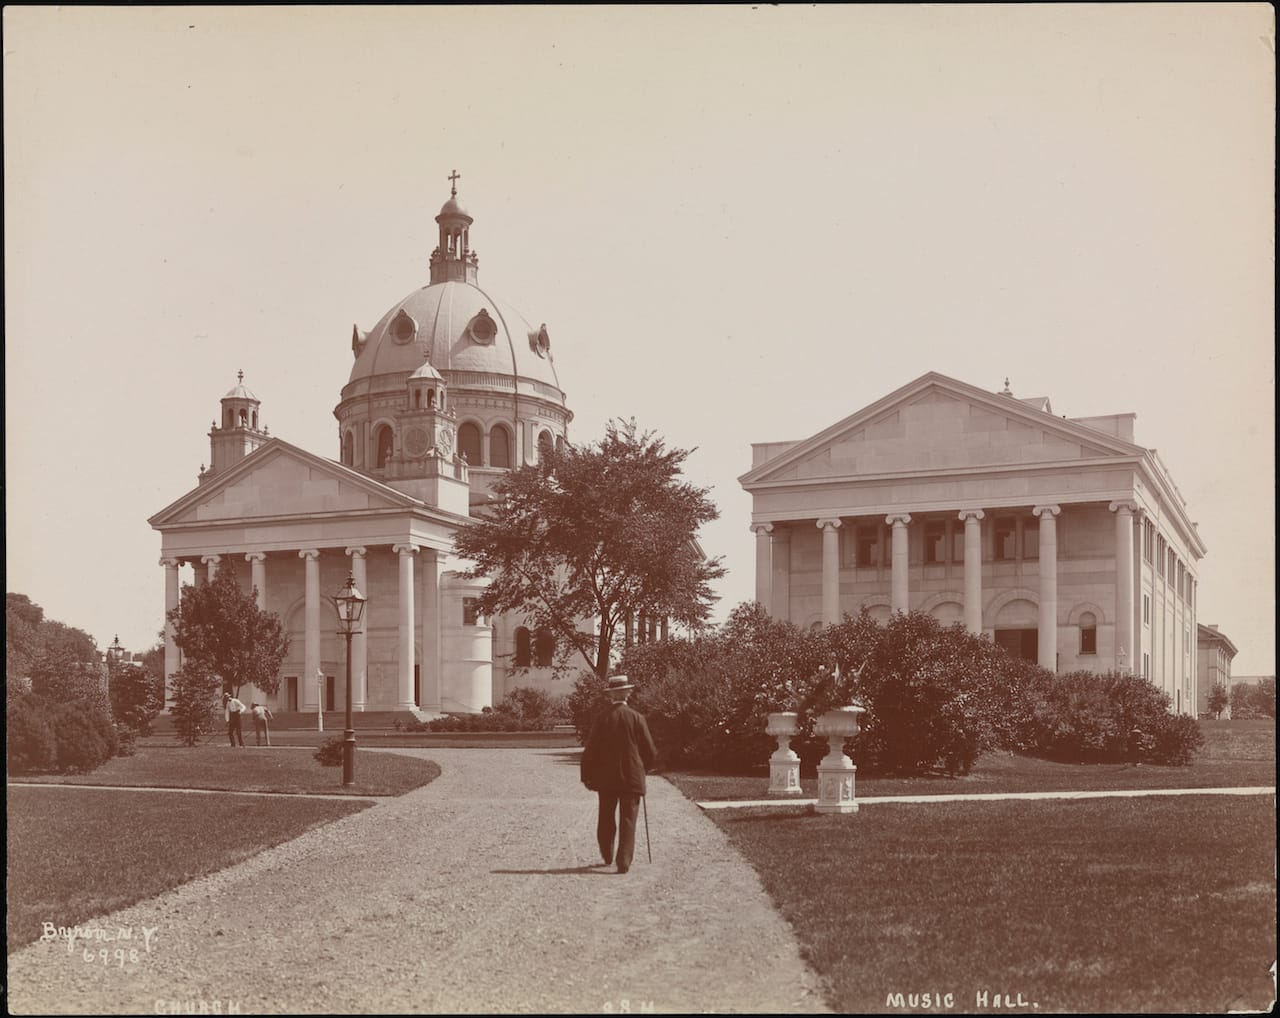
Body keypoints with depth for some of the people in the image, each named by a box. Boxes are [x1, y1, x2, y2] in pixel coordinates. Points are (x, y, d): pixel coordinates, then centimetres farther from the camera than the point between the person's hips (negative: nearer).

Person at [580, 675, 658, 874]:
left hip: (605, 777, 2)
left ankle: (607, 856, 30)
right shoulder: (637, 718, -7)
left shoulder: (602, 719, -5)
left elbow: (589, 751, -4)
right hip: (632, 776, -1)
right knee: (628, 821, 2)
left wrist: (587, 776, 6)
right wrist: (646, 766, 18)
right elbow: (650, 751, -3)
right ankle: (624, 862, -4)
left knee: (606, 818, 18)